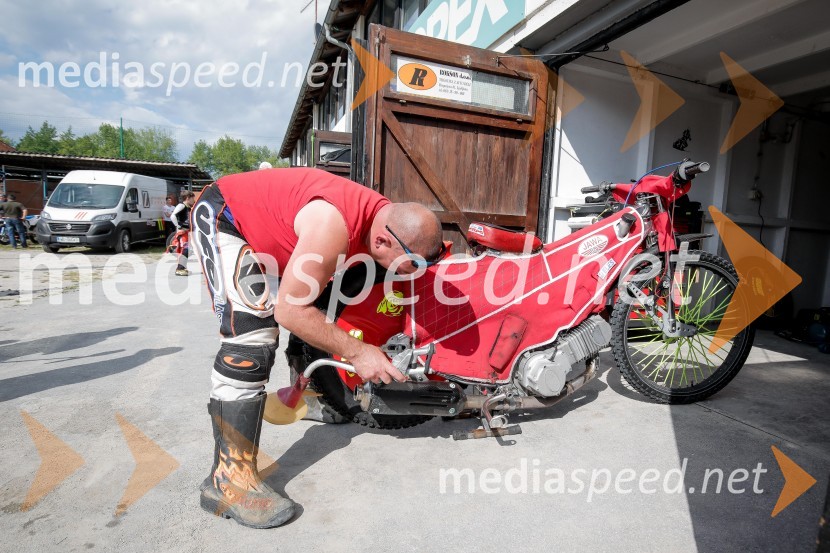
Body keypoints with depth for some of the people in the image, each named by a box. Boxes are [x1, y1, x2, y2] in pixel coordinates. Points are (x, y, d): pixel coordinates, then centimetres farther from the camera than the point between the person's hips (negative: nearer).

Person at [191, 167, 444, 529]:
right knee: (252, 330, -25)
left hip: (267, 224, 9)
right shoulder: (334, 228, -39)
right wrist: (356, 352, -28)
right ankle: (228, 478, -17)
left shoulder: (387, 219, -14)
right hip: (222, 215, -9)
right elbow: (289, 310, -31)